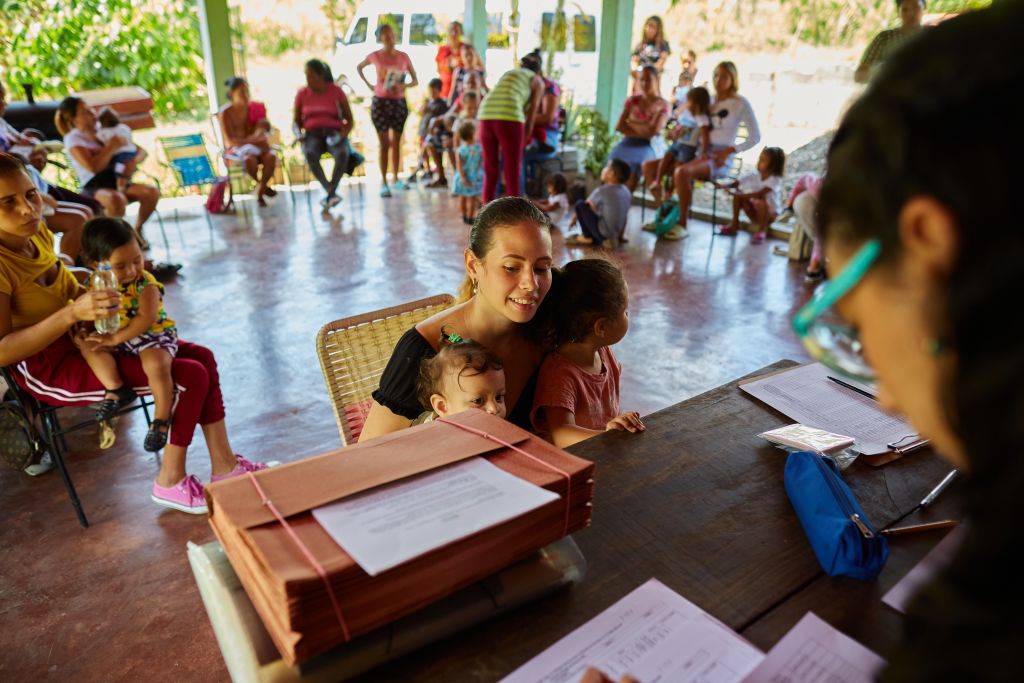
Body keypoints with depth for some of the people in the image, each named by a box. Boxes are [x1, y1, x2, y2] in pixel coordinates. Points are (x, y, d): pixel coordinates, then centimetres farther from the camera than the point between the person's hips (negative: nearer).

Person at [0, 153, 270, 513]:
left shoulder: (40, 235, 2)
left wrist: (91, 298, -1)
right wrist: (73, 313, -34)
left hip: (82, 341, 9)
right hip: (49, 368, -9)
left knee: (203, 358, 2)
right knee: (191, 376, -16)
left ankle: (225, 465, 7)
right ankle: (170, 482, 2)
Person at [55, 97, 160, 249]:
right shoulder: (73, 139, -1)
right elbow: (93, 167, -17)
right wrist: (112, 146, -13)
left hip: (116, 180, 5)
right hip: (94, 187, -5)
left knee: (152, 193, -23)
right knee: (117, 200, -41)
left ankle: (137, 230, 0)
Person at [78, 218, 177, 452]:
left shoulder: (146, 284, -18)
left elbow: (146, 319, -26)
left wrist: (115, 338, -25)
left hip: (153, 334, -6)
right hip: (116, 337, 6)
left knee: (156, 365, -31)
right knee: (89, 347, -14)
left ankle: (161, 420, -18)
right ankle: (116, 389, -19)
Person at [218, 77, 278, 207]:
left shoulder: (255, 108, 5)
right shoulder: (225, 113, -7)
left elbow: (261, 129, 0)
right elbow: (229, 141, -14)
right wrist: (253, 140, -26)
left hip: (256, 146, 4)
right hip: (236, 149, -3)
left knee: (271, 156, -30)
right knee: (249, 159, -38)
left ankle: (260, 191, -14)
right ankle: (262, 185, -9)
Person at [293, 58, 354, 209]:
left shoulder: (336, 91, 2)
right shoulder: (302, 94, 7)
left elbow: (349, 120, 4)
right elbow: (296, 122, 12)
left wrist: (343, 134, -16)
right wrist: (299, 134, -11)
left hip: (334, 134, -1)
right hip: (312, 136, 1)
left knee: (342, 153, -38)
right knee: (310, 154, -37)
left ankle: (329, 194, -43)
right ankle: (332, 193, -43)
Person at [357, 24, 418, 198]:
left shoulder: (403, 57, 0)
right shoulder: (375, 56, -3)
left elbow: (415, 80, 3)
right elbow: (359, 68, 15)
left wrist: (404, 85, -16)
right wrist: (368, 85, 3)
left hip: (399, 102, 2)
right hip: (380, 102, -2)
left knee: (396, 142, 10)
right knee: (385, 143, -4)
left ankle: (396, 178, 20)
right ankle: (384, 182, 0)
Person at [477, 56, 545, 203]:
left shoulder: (508, 74, 38)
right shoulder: (538, 81, 22)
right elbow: (531, 114, 18)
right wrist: (526, 140, 25)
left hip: (487, 115, 5)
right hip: (509, 118, -5)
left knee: (490, 172, 12)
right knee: (513, 174, 1)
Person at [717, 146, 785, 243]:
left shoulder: (775, 180, -22)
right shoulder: (754, 175, -6)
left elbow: (759, 194, -36)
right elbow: (737, 182, -13)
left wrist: (740, 194, -41)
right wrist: (724, 186, -32)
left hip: (770, 213, -5)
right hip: (754, 211, 5)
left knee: (760, 201, -37)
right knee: (737, 194, -14)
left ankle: (762, 230, -14)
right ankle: (734, 224, -3)